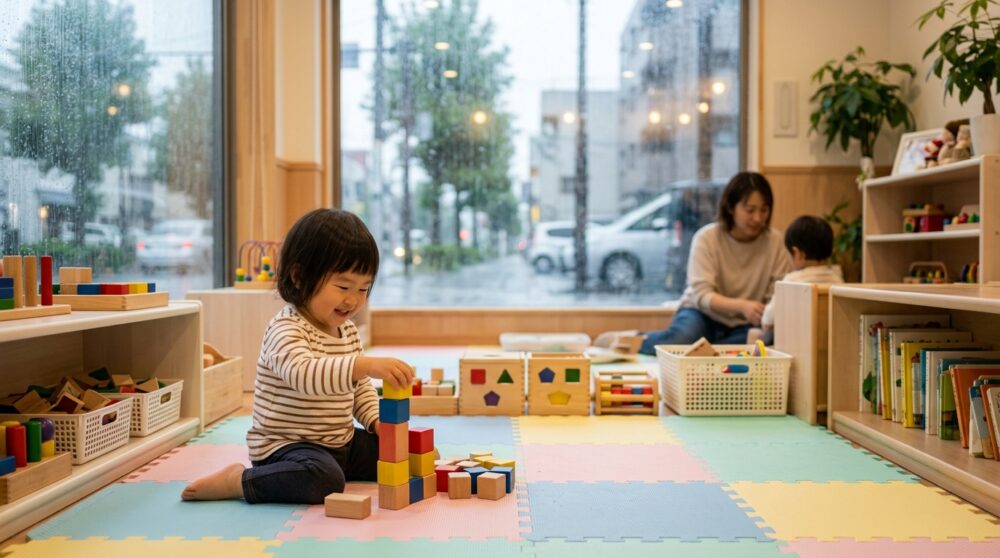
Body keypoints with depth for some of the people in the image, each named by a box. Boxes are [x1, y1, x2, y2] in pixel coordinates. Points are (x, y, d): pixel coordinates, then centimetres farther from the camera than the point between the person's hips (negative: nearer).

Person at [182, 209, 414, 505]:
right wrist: (366, 365, -53)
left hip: (340, 443, 9)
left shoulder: (349, 331, 8)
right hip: (285, 444, -9)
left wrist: (378, 420, 1)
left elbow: (360, 389, 19)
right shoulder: (286, 330, -20)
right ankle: (237, 481, -13)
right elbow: (304, 374, -42)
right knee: (323, 479, -35)